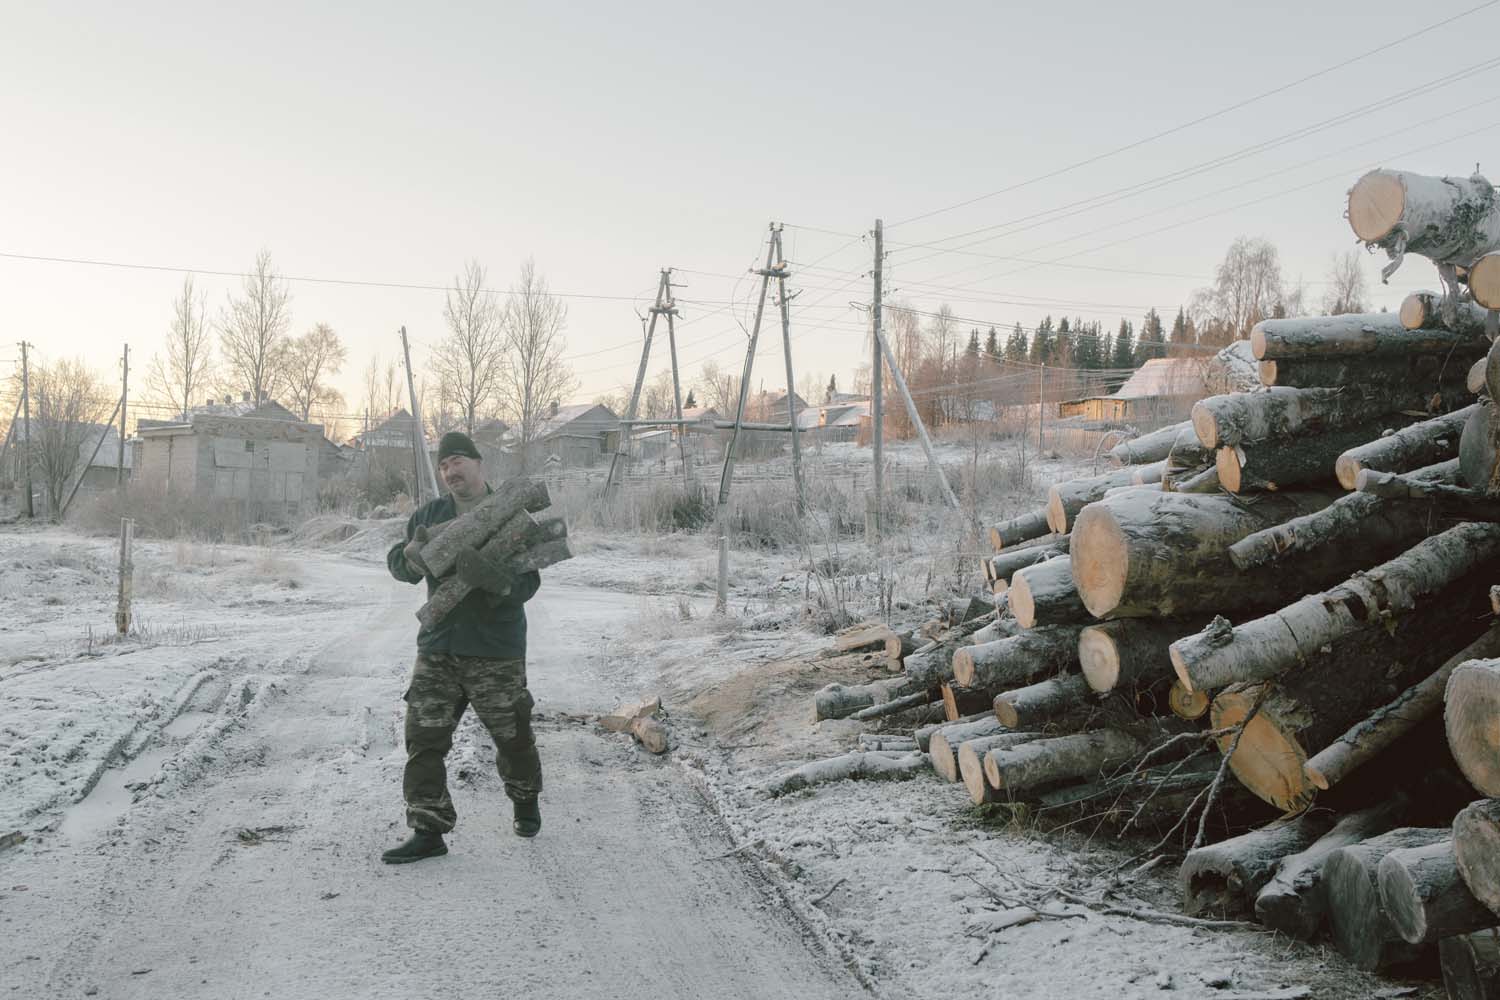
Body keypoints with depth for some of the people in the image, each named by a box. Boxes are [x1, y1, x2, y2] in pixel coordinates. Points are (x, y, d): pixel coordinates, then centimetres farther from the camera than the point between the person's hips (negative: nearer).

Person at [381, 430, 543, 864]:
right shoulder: (428, 515, 8)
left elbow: (528, 582, -14)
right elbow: (397, 563, 2)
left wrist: (494, 579, -36)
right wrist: (413, 555, -22)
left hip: (496, 652, -3)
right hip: (436, 649, 3)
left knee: (512, 735, 11)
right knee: (424, 738, -2)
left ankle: (526, 801, 37)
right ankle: (428, 831, 4)